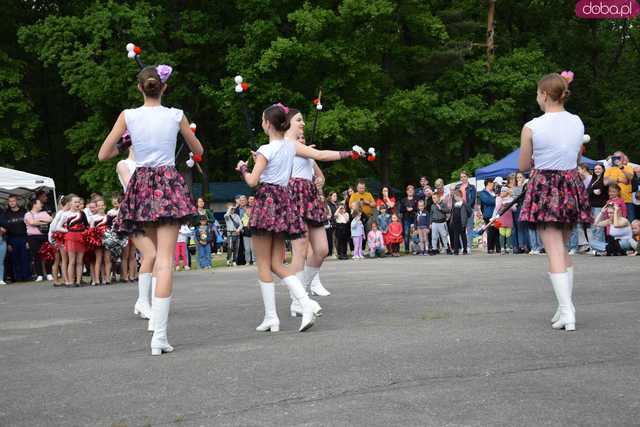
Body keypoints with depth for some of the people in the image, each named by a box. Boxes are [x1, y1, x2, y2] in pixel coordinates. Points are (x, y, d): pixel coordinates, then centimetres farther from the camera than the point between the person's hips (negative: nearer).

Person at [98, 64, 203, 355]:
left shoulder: (128, 116, 2)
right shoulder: (176, 116, 3)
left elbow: (103, 155, 6)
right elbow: (198, 150, 18)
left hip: (140, 186, 2)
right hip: (168, 184, -2)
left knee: (149, 256, 19)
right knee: (165, 260, -9)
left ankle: (144, 308, 14)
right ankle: (159, 336, -14)